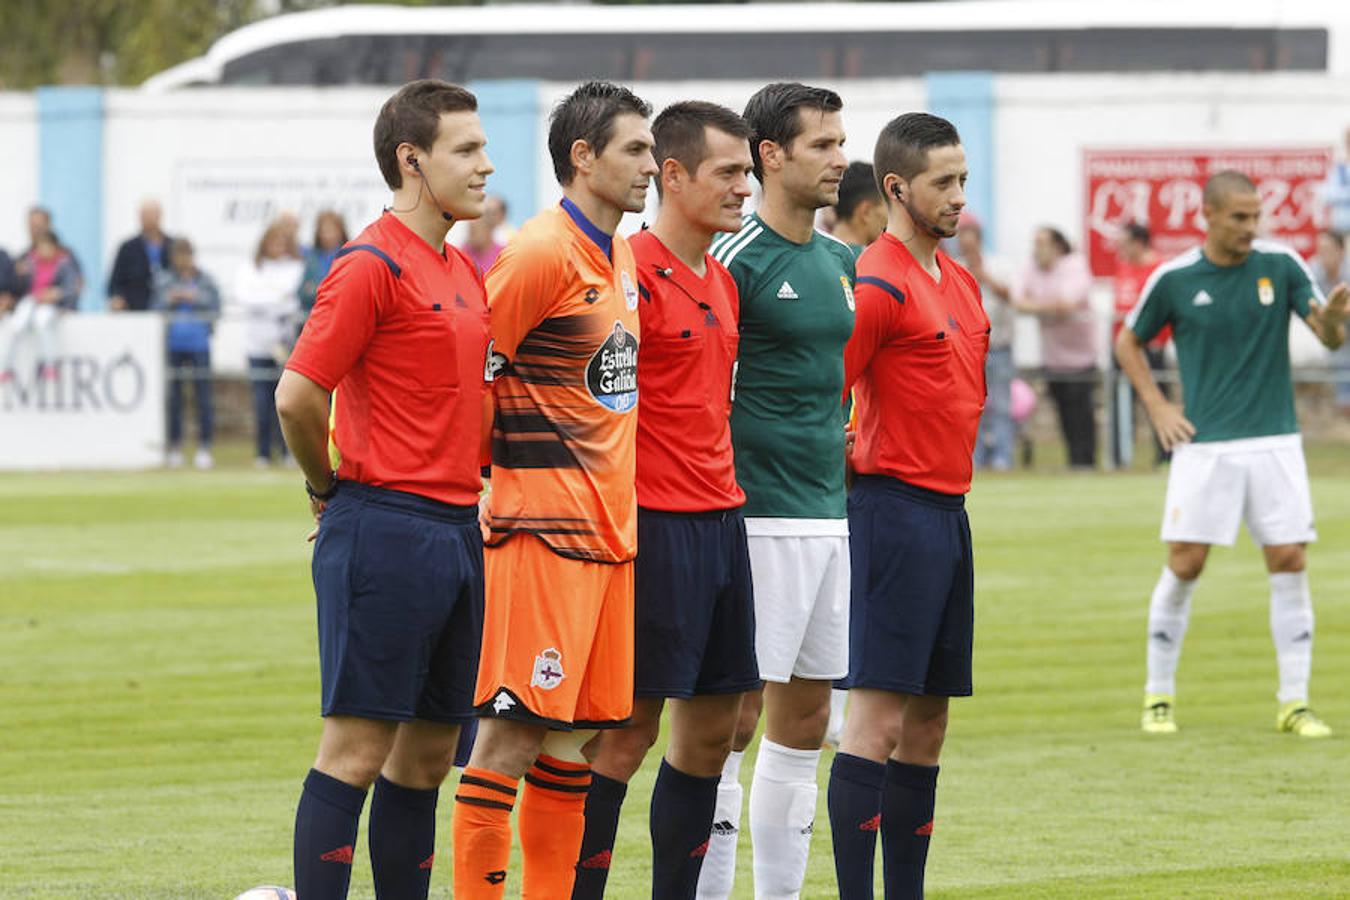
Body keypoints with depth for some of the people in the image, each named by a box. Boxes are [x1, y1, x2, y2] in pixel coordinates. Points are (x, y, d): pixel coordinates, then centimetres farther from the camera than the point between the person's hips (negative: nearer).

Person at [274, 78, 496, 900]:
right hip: (387, 531, -8)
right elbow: (297, 396, -16)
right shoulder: (373, 266, -11)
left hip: (457, 526, 8)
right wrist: (332, 488, -2)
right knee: (358, 748, -8)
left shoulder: (464, 270, 16)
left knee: (428, 754, 9)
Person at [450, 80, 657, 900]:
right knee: (514, 731, -9)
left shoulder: (624, 260, 15)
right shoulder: (542, 254, -12)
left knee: (574, 736, 9)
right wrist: (508, 462, -7)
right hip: (545, 522, -9)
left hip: (612, 522, 9)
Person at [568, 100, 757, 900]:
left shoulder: (722, 283, 15)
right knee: (628, 729, -6)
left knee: (712, 730, 9)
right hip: (655, 526, -8)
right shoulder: (633, 272, -12)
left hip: (720, 524, 8)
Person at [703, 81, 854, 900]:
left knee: (805, 719, 9)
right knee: (733, 714, -6)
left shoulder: (841, 263, 14)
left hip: (835, 516, 8)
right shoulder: (735, 261, -10)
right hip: (760, 518, -8)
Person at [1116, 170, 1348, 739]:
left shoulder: (1280, 266, 1)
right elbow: (1128, 342, 13)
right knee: (1185, 565, -4)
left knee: (1289, 563, -3)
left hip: (1274, 441, 1)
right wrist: (1156, 407, 2)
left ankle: (1294, 703, 3)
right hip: (1204, 445, -1)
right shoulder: (1173, 280, -1)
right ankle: (1159, 697, 10)